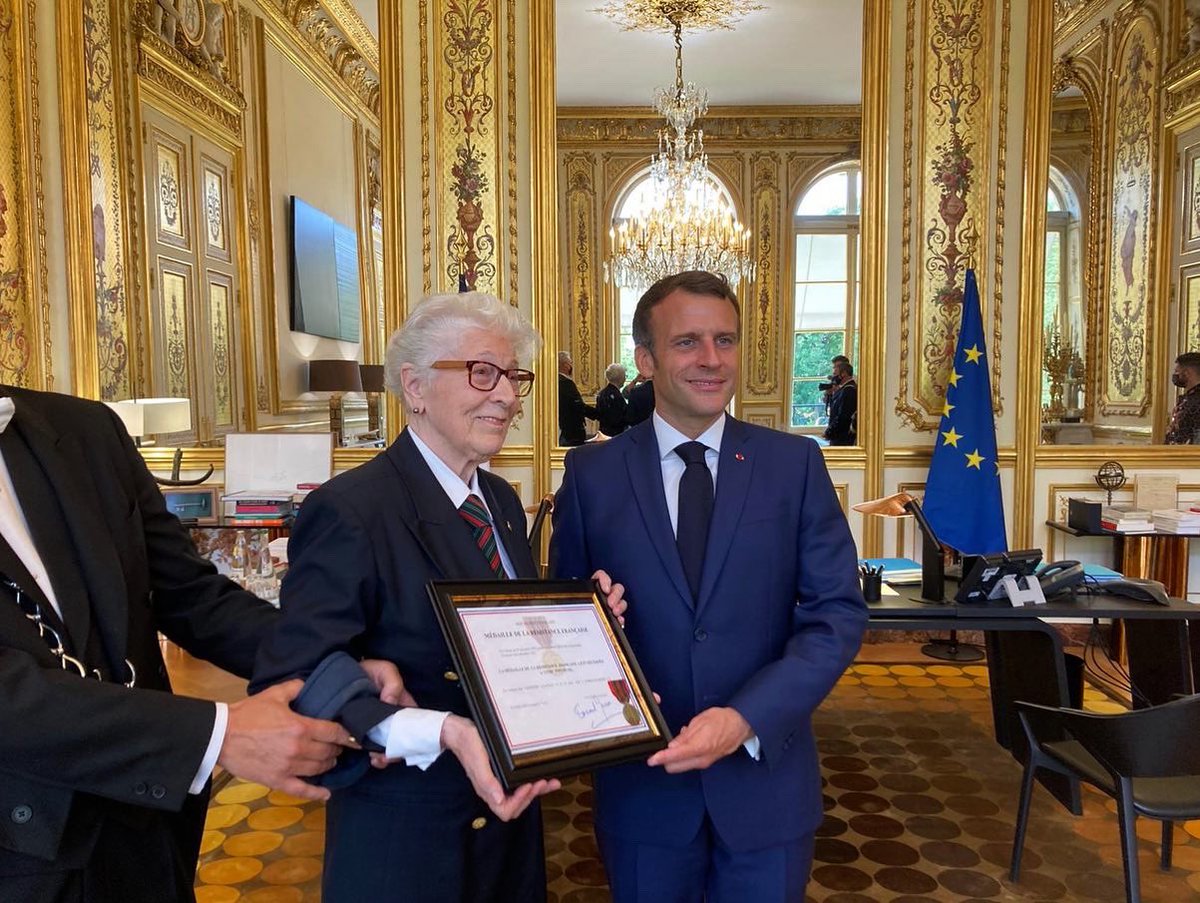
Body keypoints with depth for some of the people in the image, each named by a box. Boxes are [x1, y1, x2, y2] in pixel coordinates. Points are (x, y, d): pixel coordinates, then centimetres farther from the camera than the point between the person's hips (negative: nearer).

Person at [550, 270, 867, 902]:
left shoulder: (795, 464, -4)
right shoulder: (591, 474, -3)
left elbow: (837, 612, -7)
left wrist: (748, 719, -20)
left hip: (765, 777, 0)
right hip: (641, 783, 0)